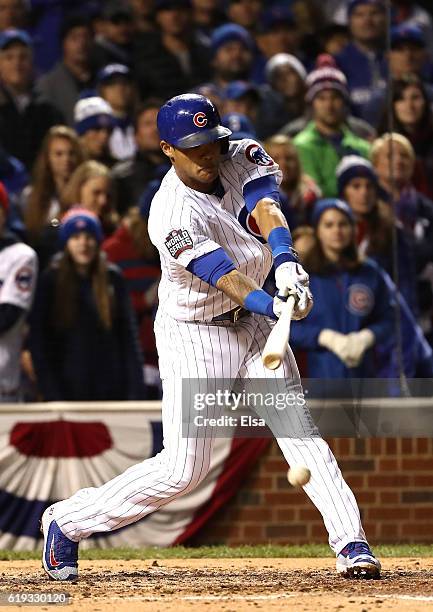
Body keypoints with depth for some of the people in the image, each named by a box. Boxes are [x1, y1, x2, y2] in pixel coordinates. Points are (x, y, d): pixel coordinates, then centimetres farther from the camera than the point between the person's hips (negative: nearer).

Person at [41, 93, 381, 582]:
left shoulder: (239, 158, -5)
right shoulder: (173, 214, -25)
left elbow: (265, 206, -23)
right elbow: (222, 275, -35)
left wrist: (285, 262, -41)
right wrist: (272, 306, -52)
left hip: (251, 323, 6)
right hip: (194, 336, -6)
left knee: (299, 429, -6)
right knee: (183, 467, -6)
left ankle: (351, 543, -7)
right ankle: (68, 521, 9)